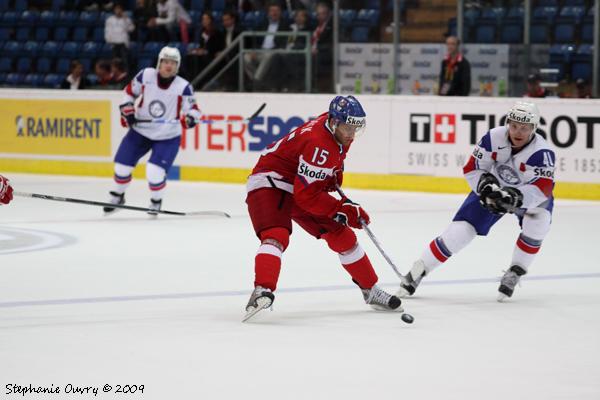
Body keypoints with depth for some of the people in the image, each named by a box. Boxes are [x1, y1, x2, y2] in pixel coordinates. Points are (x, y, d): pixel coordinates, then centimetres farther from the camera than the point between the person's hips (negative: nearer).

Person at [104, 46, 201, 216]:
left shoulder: (183, 87, -15)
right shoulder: (146, 75, -9)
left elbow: (193, 109, -11)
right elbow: (129, 91, 5)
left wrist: (190, 118, -33)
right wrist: (127, 111, -6)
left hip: (167, 137, -3)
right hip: (140, 130, 3)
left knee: (155, 172, -17)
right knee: (122, 165, 4)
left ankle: (156, 201, 12)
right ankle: (117, 197, 31)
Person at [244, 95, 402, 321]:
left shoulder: (337, 127, -3)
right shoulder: (318, 144, -32)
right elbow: (307, 196, -30)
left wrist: (335, 175, 9)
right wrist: (344, 211, -26)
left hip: (300, 188, 10)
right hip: (269, 185, -10)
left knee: (341, 235, 10)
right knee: (276, 235, -34)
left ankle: (370, 291, 23)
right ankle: (262, 291, -49)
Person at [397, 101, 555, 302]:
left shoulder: (542, 152, -30)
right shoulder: (494, 138, -23)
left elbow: (544, 188, -37)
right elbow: (472, 168, -13)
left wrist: (516, 197, -51)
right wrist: (487, 187, -29)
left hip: (527, 195, -1)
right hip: (494, 188, 1)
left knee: (539, 221, -31)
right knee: (460, 230, -11)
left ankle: (514, 274, -11)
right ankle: (417, 272, 3)